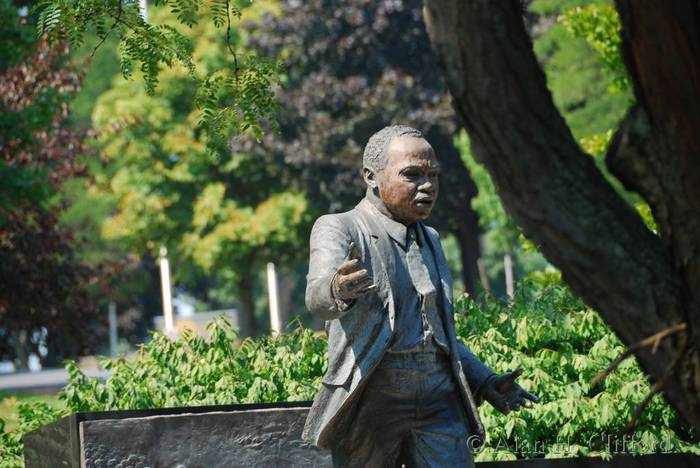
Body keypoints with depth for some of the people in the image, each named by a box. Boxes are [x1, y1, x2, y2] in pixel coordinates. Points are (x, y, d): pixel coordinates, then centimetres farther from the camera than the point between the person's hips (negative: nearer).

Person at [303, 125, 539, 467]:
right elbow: (318, 296, -24)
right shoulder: (339, 229, -3)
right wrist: (338, 290, -47)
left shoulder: (429, 239, 19)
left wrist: (483, 381, 19)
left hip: (438, 400, 5)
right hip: (371, 398, -5)